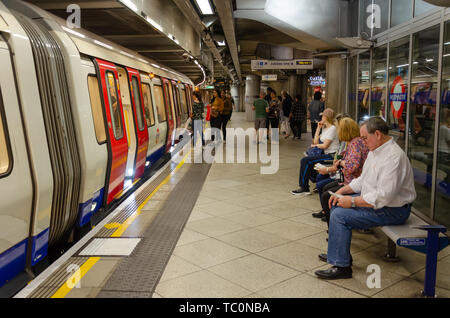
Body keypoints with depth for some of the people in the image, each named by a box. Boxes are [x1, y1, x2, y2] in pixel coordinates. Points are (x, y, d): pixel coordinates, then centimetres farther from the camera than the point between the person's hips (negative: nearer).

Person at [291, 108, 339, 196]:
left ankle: (303, 188, -10)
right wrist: (319, 128, 9)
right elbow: (316, 142, 10)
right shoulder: (324, 128, 17)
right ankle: (303, 187, -2)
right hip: (326, 154, 9)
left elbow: (325, 145, -16)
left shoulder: (332, 128, -11)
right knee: (304, 161, -3)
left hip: (331, 155, -9)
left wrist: (316, 145, 2)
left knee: (306, 161, -18)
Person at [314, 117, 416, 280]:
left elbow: (383, 197, -30)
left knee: (340, 215, -19)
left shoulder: (393, 157, -26)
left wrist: (353, 201, -21)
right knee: (337, 204, 11)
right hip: (373, 200, 11)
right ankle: (337, 252, 19)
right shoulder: (375, 150, 8)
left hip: (391, 210, -11)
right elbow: (363, 180, 18)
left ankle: (341, 266, -10)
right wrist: (342, 191, 5)